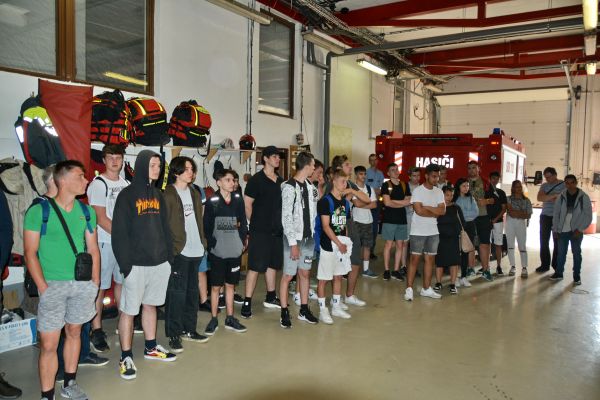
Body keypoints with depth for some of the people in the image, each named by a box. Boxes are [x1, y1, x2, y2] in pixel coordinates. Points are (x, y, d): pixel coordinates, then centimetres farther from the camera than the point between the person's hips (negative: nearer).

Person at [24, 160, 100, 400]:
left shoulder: (86, 212, 7)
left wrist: (95, 283, 5)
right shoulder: (39, 211, -7)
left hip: (83, 283, 4)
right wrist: (43, 287, -13)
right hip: (53, 284, -4)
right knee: (49, 344, -2)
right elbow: (30, 253, -7)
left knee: (74, 332, 16)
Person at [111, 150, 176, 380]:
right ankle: (126, 357, 15)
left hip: (159, 262, 6)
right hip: (136, 264, -6)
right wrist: (125, 264, -15)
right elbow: (119, 233, -12)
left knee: (150, 305, 18)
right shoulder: (127, 195, -8)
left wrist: (170, 256, 8)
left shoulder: (158, 195, 11)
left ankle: (151, 348, 32)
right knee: (128, 310, 2)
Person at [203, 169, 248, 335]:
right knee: (216, 286, 6)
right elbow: (207, 226, -4)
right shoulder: (212, 201, -7)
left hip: (234, 251, 3)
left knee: (230, 284, 13)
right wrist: (211, 245, -7)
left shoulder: (238, 199, 2)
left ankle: (230, 319, 24)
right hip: (217, 252, -3)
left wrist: (243, 241, 3)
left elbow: (243, 222, 8)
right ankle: (214, 319, 19)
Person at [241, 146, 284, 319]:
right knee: (255, 266, -5)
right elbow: (247, 205, -8)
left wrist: (278, 223, 10)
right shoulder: (256, 180, -9)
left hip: (276, 230, 7)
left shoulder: (280, 180, 11)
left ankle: (270, 297, 29)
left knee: (272, 264, 15)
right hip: (260, 231, -7)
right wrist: (257, 224, -1)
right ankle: (247, 303, 2)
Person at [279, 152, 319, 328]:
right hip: (294, 238, -7)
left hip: (308, 237, 7)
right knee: (288, 275, 1)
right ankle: (284, 312, 13)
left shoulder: (310, 186, 8)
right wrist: (293, 243, -18)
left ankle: (304, 309, 25)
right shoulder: (289, 188, -15)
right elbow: (286, 218, -17)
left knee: (305, 273, 14)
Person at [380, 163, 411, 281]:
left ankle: (396, 270, 14)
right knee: (388, 244, 0)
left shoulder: (405, 185, 11)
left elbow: (408, 202, 2)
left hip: (402, 219, 4)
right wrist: (402, 203, -5)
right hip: (389, 219, -4)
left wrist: (393, 201, -9)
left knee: (400, 245, 6)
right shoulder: (386, 185, -1)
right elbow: (387, 202, -11)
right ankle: (386, 270, 9)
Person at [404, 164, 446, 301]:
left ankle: (426, 289, 18)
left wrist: (427, 207, -12)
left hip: (433, 232, 6)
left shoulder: (439, 192, 7)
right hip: (418, 231, -5)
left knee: (430, 259, 9)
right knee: (415, 259, -2)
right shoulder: (418, 191, -9)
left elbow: (442, 210, -3)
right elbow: (419, 210, -20)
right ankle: (409, 289, 2)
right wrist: (435, 213, -8)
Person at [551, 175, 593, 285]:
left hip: (576, 231, -2)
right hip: (563, 230, 2)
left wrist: (580, 229, -13)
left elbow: (588, 216, -5)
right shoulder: (561, 197, 1)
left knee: (576, 253, 6)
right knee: (561, 252, 9)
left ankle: (577, 276, 15)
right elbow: (556, 214, 7)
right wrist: (555, 229, 3)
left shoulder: (584, 197, -5)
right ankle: (559, 273, 21)